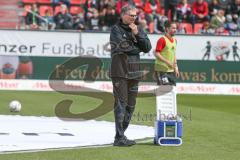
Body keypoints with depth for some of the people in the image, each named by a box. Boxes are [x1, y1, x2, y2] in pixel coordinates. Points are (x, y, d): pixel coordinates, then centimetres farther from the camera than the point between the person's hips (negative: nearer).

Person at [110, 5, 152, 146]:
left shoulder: (139, 29, 14)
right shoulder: (116, 29, -2)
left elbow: (147, 48, 4)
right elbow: (123, 46, -17)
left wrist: (137, 34, -6)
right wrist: (137, 49, -3)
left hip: (134, 72, 6)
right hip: (120, 72, -6)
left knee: (131, 105, 8)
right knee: (121, 104, -9)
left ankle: (121, 136, 17)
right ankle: (119, 138, -10)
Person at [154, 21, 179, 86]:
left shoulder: (174, 40, 14)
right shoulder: (162, 40, -11)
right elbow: (156, 53, -16)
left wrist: (176, 67, 18)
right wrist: (167, 62, -22)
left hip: (171, 70, 8)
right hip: (162, 70, -8)